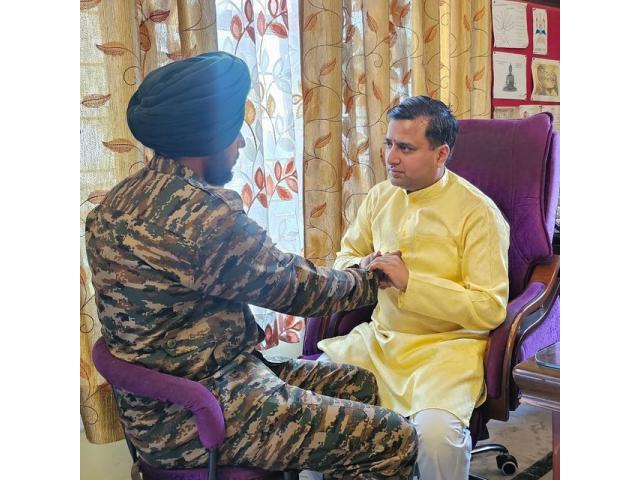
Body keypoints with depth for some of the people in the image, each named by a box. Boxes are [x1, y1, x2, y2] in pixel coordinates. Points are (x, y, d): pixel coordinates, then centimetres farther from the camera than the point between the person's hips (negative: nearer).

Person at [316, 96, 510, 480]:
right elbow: (345, 257, 19)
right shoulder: (381, 196, 7)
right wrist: (362, 266, -6)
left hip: (446, 344, -5)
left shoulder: (479, 213, -11)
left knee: (435, 431, -32)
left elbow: (491, 310, -14)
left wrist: (411, 281, -22)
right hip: (378, 336, 6)